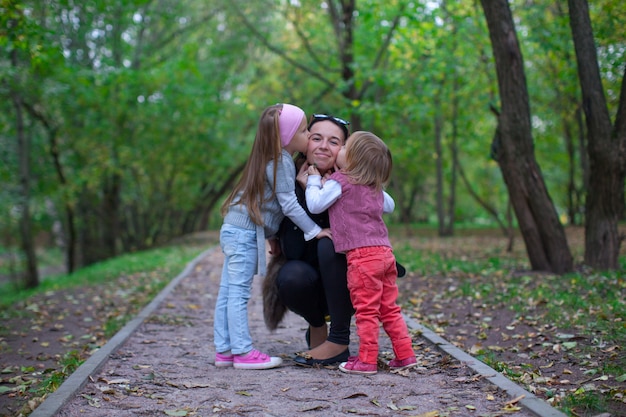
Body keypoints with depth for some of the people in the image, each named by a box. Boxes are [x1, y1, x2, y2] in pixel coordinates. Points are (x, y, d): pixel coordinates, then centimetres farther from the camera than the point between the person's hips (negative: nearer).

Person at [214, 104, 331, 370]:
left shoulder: (274, 159, 17)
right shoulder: (281, 161, -13)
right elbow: (289, 204, -15)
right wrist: (314, 230, -11)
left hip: (235, 230, 10)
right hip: (245, 233, -10)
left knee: (228, 292, 9)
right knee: (239, 292, -7)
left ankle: (223, 350, 14)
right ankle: (242, 352, -4)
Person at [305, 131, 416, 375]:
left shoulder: (340, 181, -5)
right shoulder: (375, 187, 17)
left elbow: (315, 205, -5)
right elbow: (389, 206, 32)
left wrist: (314, 180, 10)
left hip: (362, 255, -7)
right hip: (385, 252, 8)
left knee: (366, 311, -3)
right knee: (389, 309, 14)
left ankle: (367, 361, 1)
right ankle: (405, 355, 16)